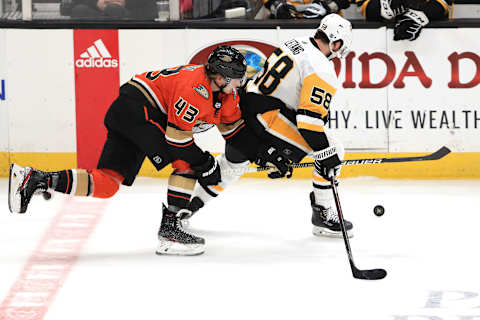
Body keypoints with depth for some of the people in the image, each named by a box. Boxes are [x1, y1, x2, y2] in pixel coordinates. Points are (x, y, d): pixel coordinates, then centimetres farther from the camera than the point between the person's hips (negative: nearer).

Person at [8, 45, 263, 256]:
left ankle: (33, 180, -2)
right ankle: (169, 228, -13)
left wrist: (256, 153, 15)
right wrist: (205, 164, -13)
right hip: (139, 109, -10)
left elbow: (233, 127, 26)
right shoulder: (196, 87, -20)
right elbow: (177, 134, -21)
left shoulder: (227, 95, 11)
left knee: (107, 183, 2)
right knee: (187, 163, -13)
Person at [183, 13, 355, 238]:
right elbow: (310, 118, -21)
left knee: (233, 161, 31)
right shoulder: (322, 70, -13)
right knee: (332, 151, -1)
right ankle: (323, 215, 3)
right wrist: (327, 155, -16)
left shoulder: (294, 44, 14)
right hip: (267, 118, -9)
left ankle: (186, 206, 43)